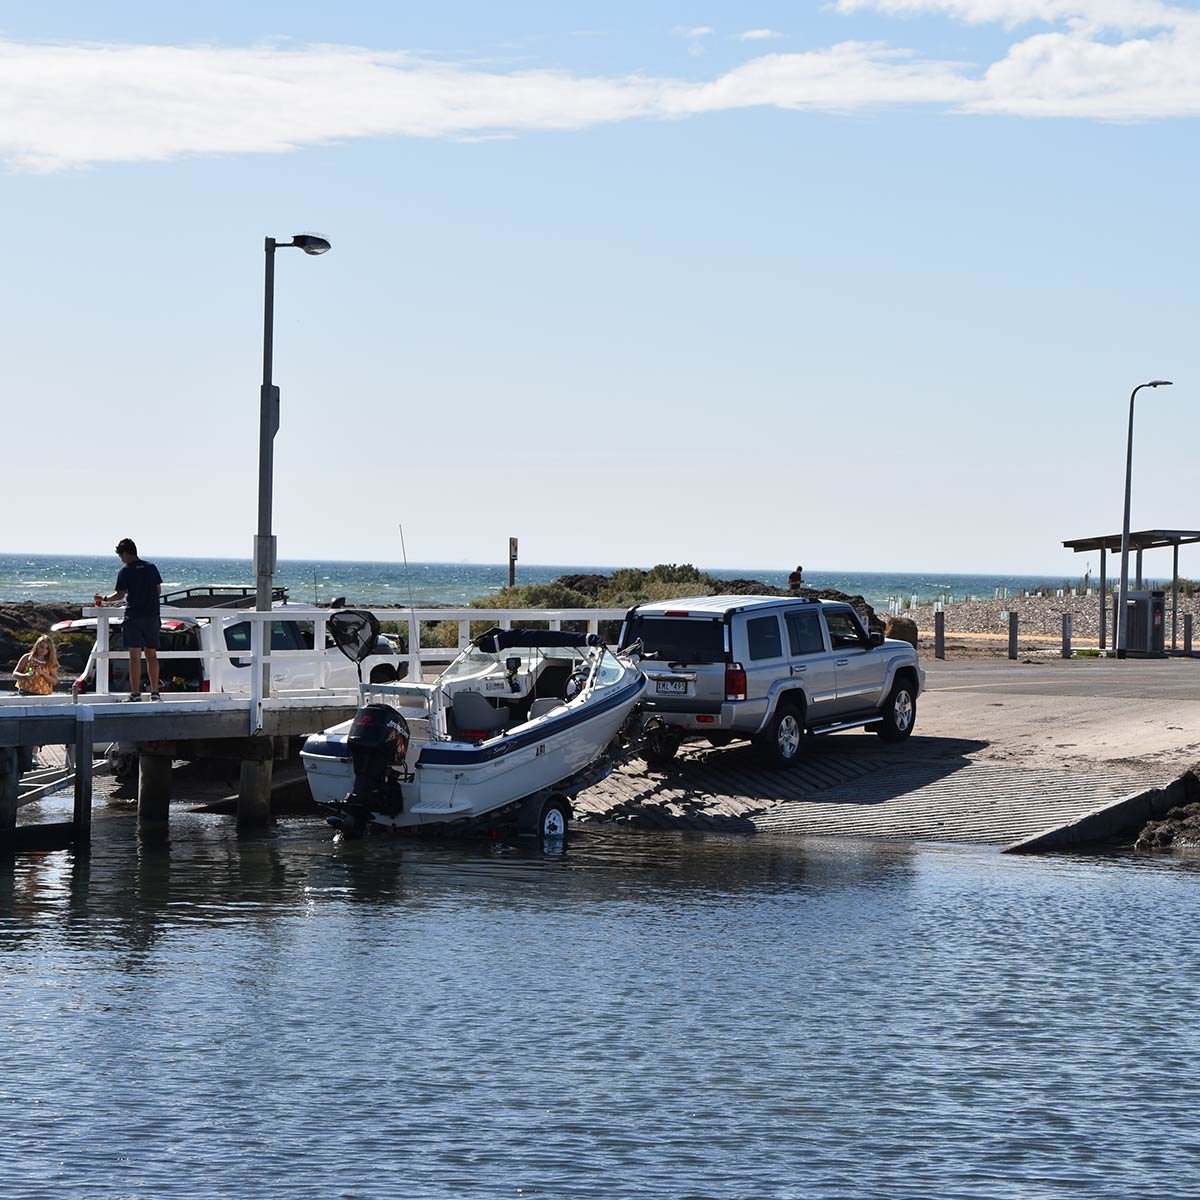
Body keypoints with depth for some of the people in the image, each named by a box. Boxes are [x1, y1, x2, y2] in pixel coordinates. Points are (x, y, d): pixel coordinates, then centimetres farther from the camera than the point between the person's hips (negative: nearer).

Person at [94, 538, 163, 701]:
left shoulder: (125, 571, -5)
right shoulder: (151, 568, 8)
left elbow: (120, 595, -7)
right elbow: (159, 591, 11)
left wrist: (103, 599, 7)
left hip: (133, 616, -4)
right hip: (152, 615, 4)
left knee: (135, 656, -5)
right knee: (151, 654, 11)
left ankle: (136, 693, -9)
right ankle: (155, 692, 9)